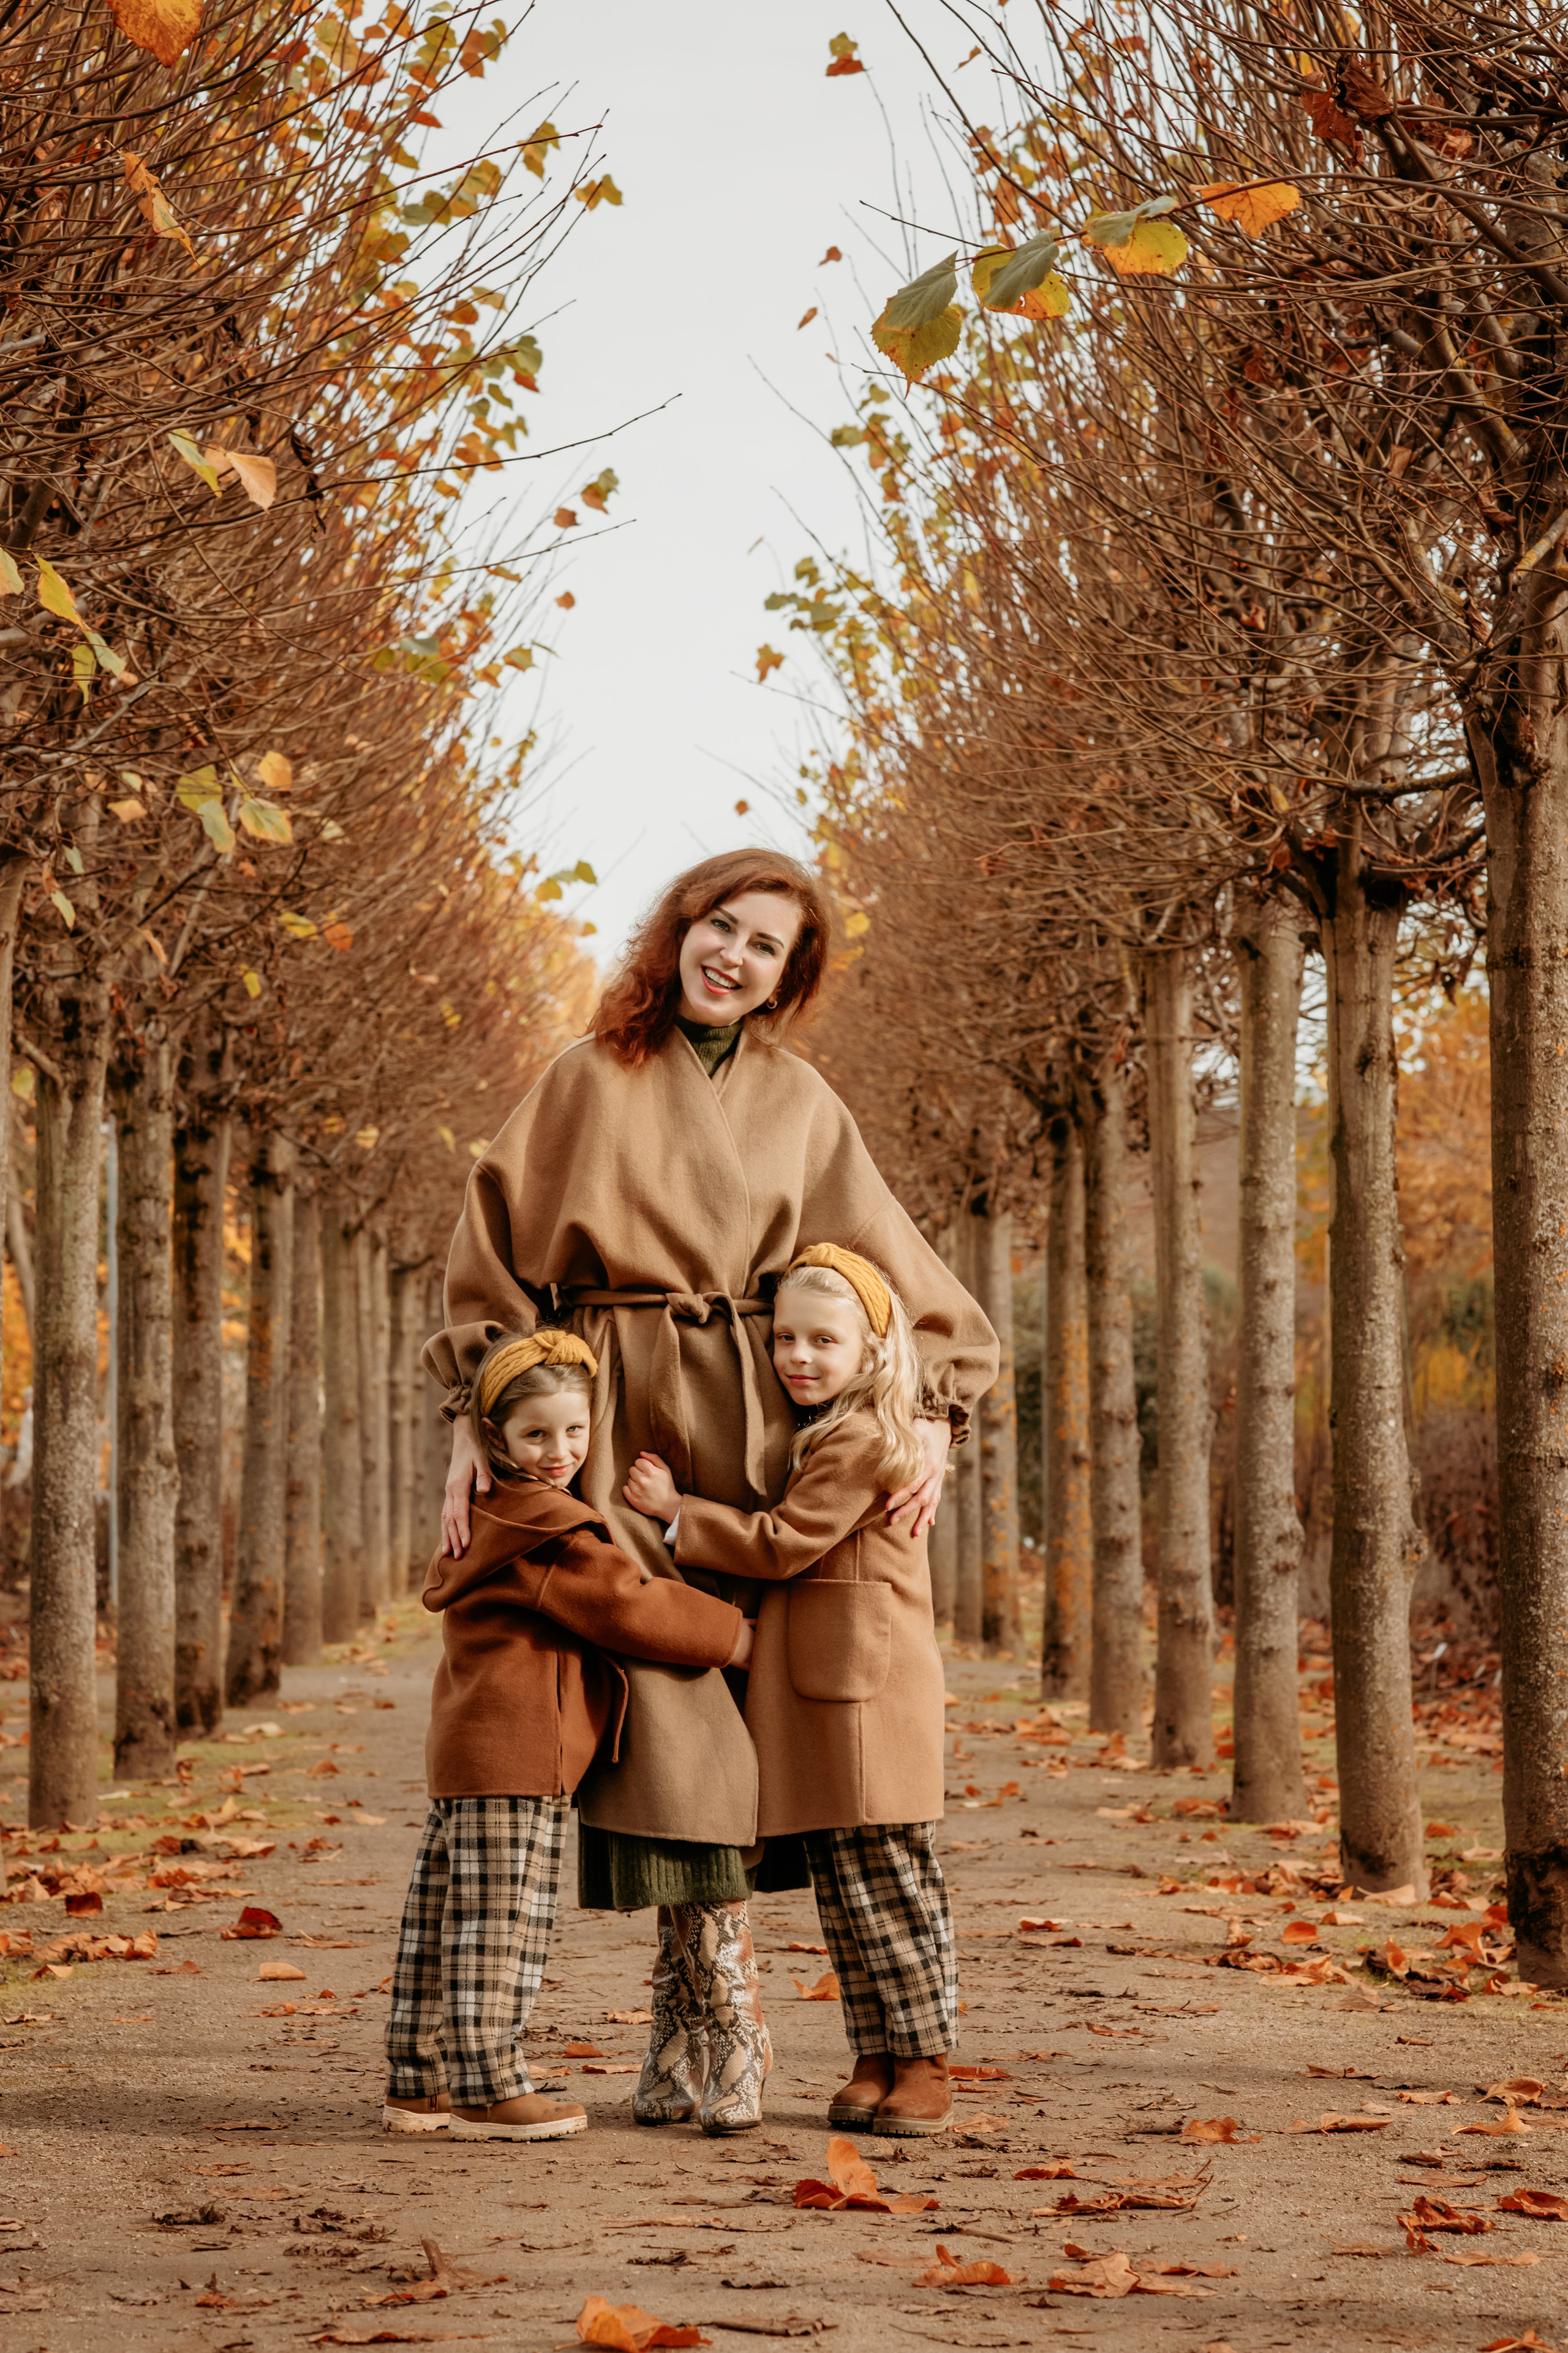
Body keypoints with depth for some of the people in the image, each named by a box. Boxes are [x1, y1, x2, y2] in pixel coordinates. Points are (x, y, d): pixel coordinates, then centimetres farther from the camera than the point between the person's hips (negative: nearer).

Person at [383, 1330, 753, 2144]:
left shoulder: (489, 1518, 19)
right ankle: (486, 2089, -2)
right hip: (515, 1752, -11)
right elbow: (628, 1607, -14)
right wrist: (738, 1637, -5)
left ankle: (415, 2084, 19)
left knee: (443, 1919, 13)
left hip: (462, 1745, 11)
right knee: (501, 1921, -6)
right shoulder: (548, 1531, -13)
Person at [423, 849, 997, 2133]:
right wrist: (477, 1419, -3)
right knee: (665, 1691, -8)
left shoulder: (801, 1105, 11)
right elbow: (496, 1253, 5)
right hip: (610, 1426, -1)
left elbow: (900, 1270, 10)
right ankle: (722, 2019, -1)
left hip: (748, 1433, 1)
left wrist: (935, 1414, -3)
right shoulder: (588, 1080, 7)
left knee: (722, 1694, -3)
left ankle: (697, 2024, 5)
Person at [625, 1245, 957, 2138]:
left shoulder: (862, 1442, -13)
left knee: (893, 1879, -5)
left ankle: (926, 2064, 1)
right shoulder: (818, 1434, 18)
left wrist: (677, 1509, -9)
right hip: (817, 1693, 10)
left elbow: (780, 1544, -15)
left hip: (869, 1693, -10)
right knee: (841, 1888, 9)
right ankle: (876, 2061, 14)